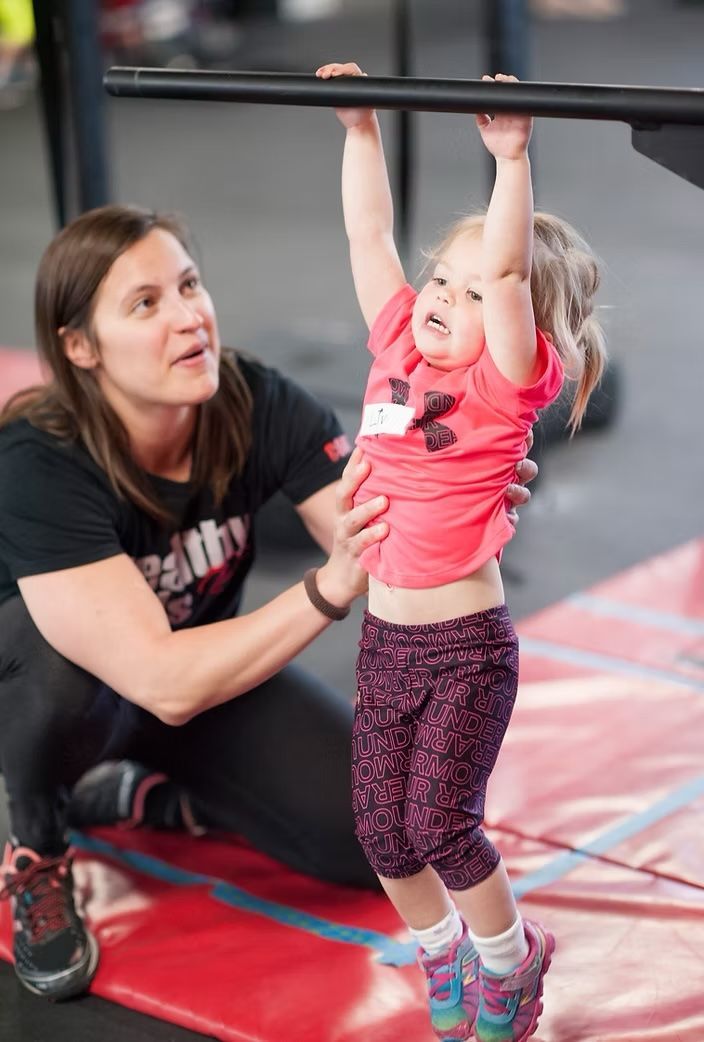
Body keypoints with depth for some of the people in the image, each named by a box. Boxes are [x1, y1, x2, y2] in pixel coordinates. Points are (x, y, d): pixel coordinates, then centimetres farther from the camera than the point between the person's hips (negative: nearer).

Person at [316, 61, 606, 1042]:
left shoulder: (507, 383, -11)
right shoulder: (400, 351, 4)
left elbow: (505, 270, -26)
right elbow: (370, 232, 7)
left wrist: (511, 158, -31)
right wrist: (361, 127, 5)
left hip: (467, 646, -6)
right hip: (384, 639, 6)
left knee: (440, 822, -5)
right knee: (382, 831, 9)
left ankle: (510, 960, 22)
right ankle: (444, 956, 35)